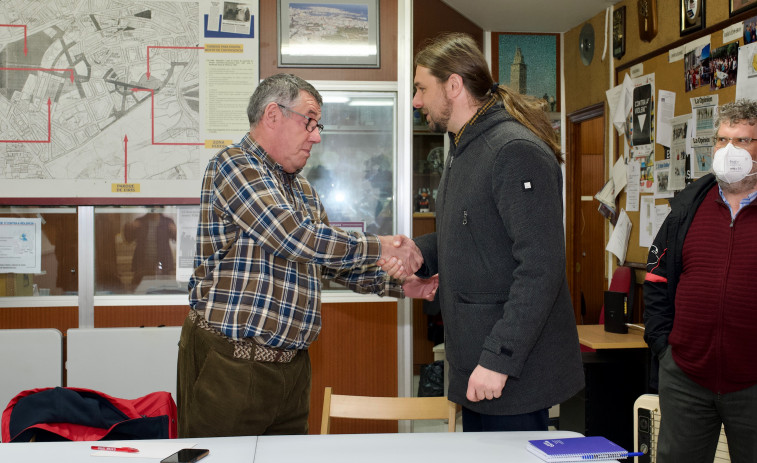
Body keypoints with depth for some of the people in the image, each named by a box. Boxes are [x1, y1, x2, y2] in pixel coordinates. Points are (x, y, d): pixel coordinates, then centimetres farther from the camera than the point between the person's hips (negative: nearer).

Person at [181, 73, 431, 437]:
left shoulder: (302, 190, 17)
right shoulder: (234, 165, -10)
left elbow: (333, 258, 21)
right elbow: (296, 238, -21)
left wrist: (398, 283, 7)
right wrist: (381, 248, -12)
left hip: (290, 364, 8)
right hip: (229, 363, -7)